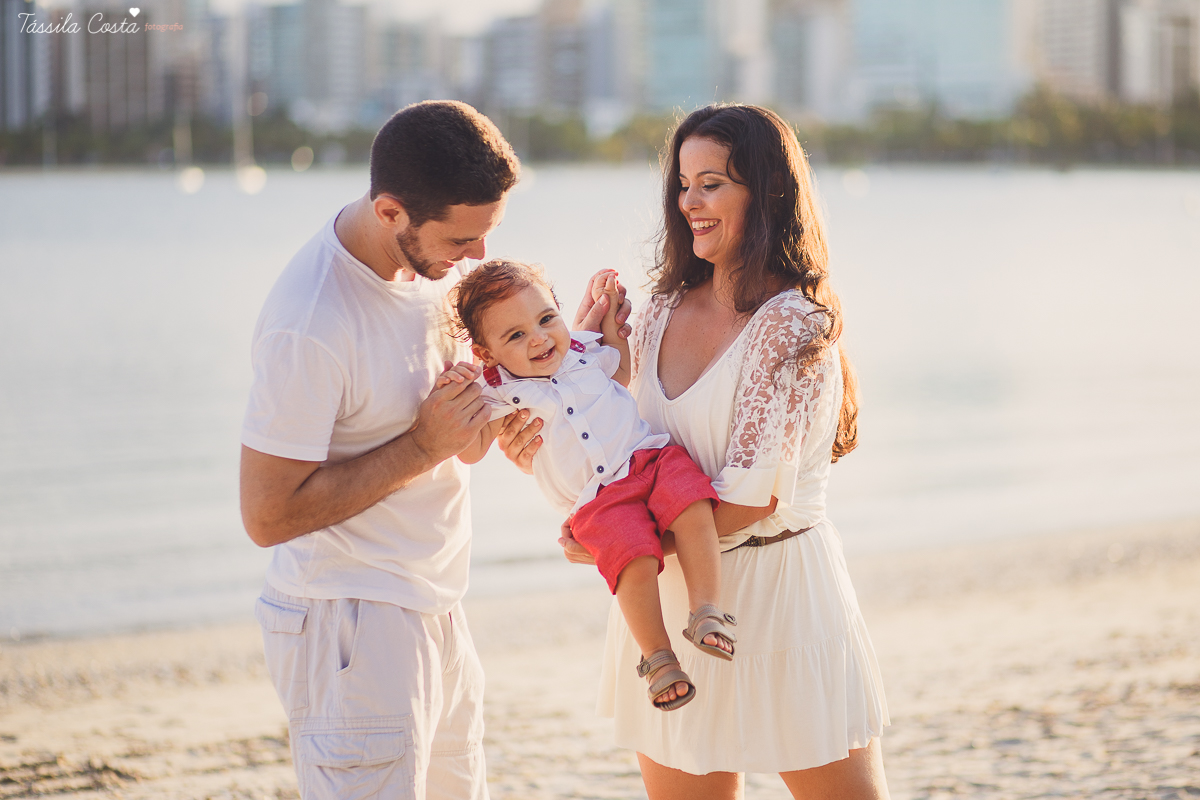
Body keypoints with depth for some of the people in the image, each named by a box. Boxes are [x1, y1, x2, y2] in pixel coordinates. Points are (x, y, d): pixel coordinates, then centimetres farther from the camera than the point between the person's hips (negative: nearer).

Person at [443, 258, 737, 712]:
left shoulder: (583, 350, 11)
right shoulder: (502, 392, 0)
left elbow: (620, 372, 33)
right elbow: (471, 450, -4)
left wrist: (609, 317, 22)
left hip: (649, 457, 3)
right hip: (597, 500, -3)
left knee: (693, 509, -28)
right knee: (634, 562, -28)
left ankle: (706, 611, -22)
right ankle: (657, 657, -13)